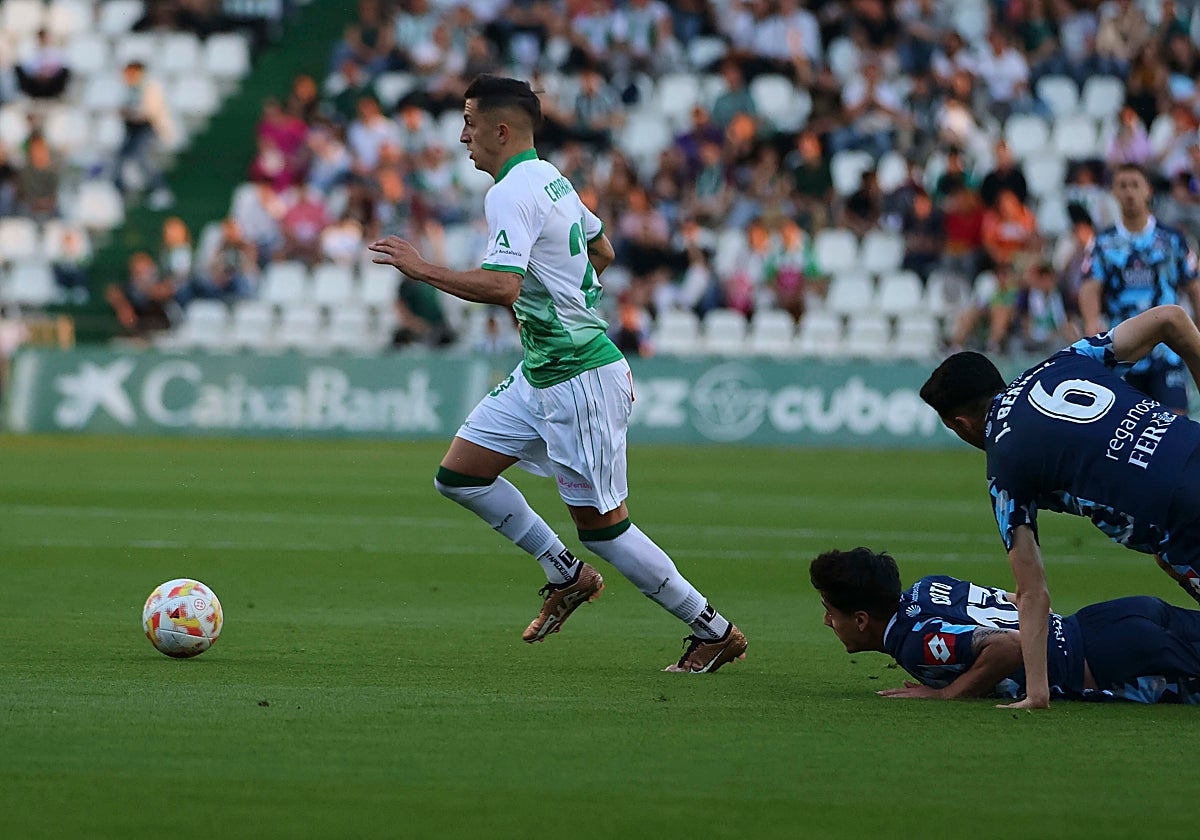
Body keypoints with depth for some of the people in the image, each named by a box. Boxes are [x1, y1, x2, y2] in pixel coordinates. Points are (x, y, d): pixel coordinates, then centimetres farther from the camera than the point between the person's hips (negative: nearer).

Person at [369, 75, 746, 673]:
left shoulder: (510, 194, -19)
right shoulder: (551, 178, 11)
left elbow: (503, 287, -32)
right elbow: (602, 251, 25)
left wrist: (422, 270, -25)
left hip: (580, 381, -10)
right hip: (539, 375, 10)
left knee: (600, 524, -3)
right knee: (458, 476, 9)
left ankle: (714, 632, 7)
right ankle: (566, 576, 19)